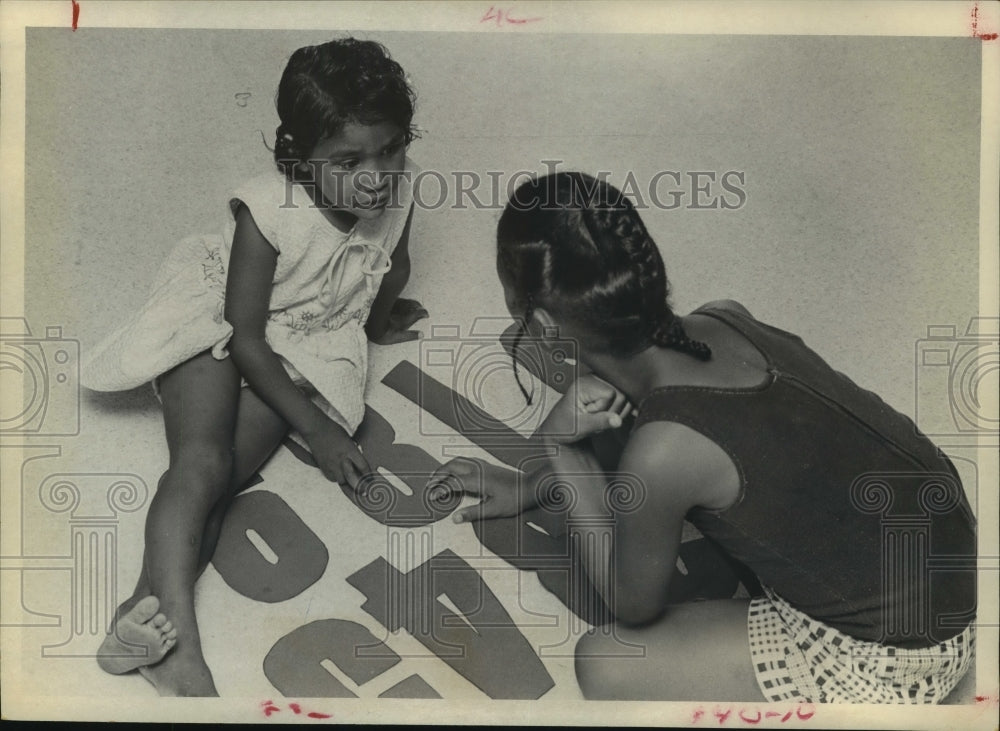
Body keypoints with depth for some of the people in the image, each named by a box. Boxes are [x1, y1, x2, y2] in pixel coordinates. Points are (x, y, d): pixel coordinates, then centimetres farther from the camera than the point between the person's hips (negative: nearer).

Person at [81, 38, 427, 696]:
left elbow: (393, 267, 9)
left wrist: (375, 325, 27)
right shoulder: (268, 211, -27)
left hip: (307, 345, 4)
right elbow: (244, 337, -22)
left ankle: (146, 608, -21)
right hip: (218, 324, -4)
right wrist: (316, 427, -21)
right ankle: (173, 634, -35)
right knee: (203, 459, -27)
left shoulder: (397, 188, -16)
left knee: (232, 471, -16)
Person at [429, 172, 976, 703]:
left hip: (897, 648, -7)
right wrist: (530, 487, 20)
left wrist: (561, 447, -17)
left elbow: (632, 606, -9)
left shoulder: (662, 454, -32)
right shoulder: (721, 320, -11)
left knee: (605, 668, -2)